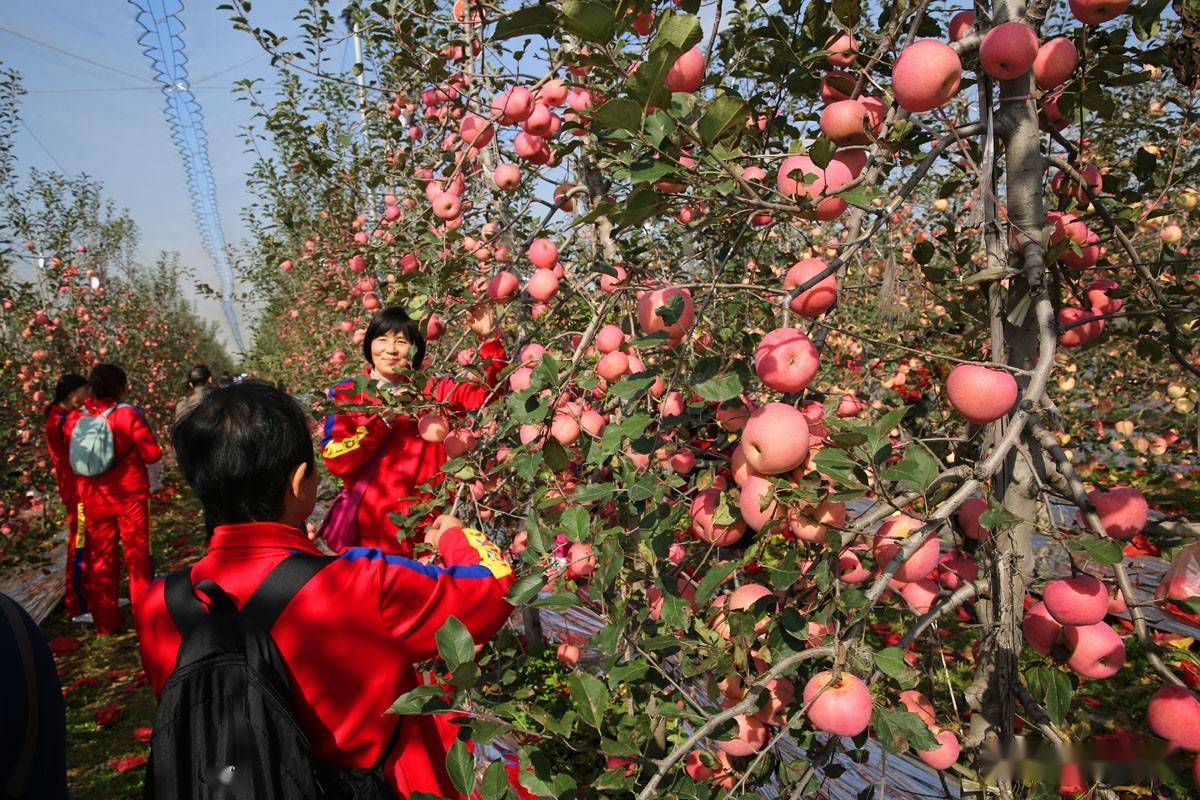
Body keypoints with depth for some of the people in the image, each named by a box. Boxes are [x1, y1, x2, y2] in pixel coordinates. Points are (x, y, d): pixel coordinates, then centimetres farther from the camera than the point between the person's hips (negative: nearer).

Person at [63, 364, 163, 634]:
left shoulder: (75, 419, -1)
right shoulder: (129, 414, -13)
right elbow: (152, 453, -12)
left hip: (93, 499, 4)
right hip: (130, 496, -3)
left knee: (100, 559, 12)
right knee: (137, 555, 7)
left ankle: (105, 622, 20)